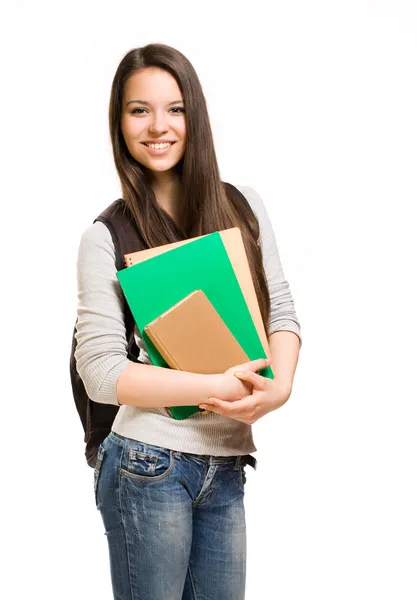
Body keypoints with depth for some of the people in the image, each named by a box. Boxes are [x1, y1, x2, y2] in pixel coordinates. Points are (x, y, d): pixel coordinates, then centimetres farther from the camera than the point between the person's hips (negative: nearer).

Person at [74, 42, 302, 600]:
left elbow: (281, 312, 6)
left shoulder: (242, 205, 5)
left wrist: (279, 387, -13)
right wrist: (218, 387, -20)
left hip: (227, 466, 4)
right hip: (149, 467, -4)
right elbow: (100, 370, -13)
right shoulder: (106, 236, -6)